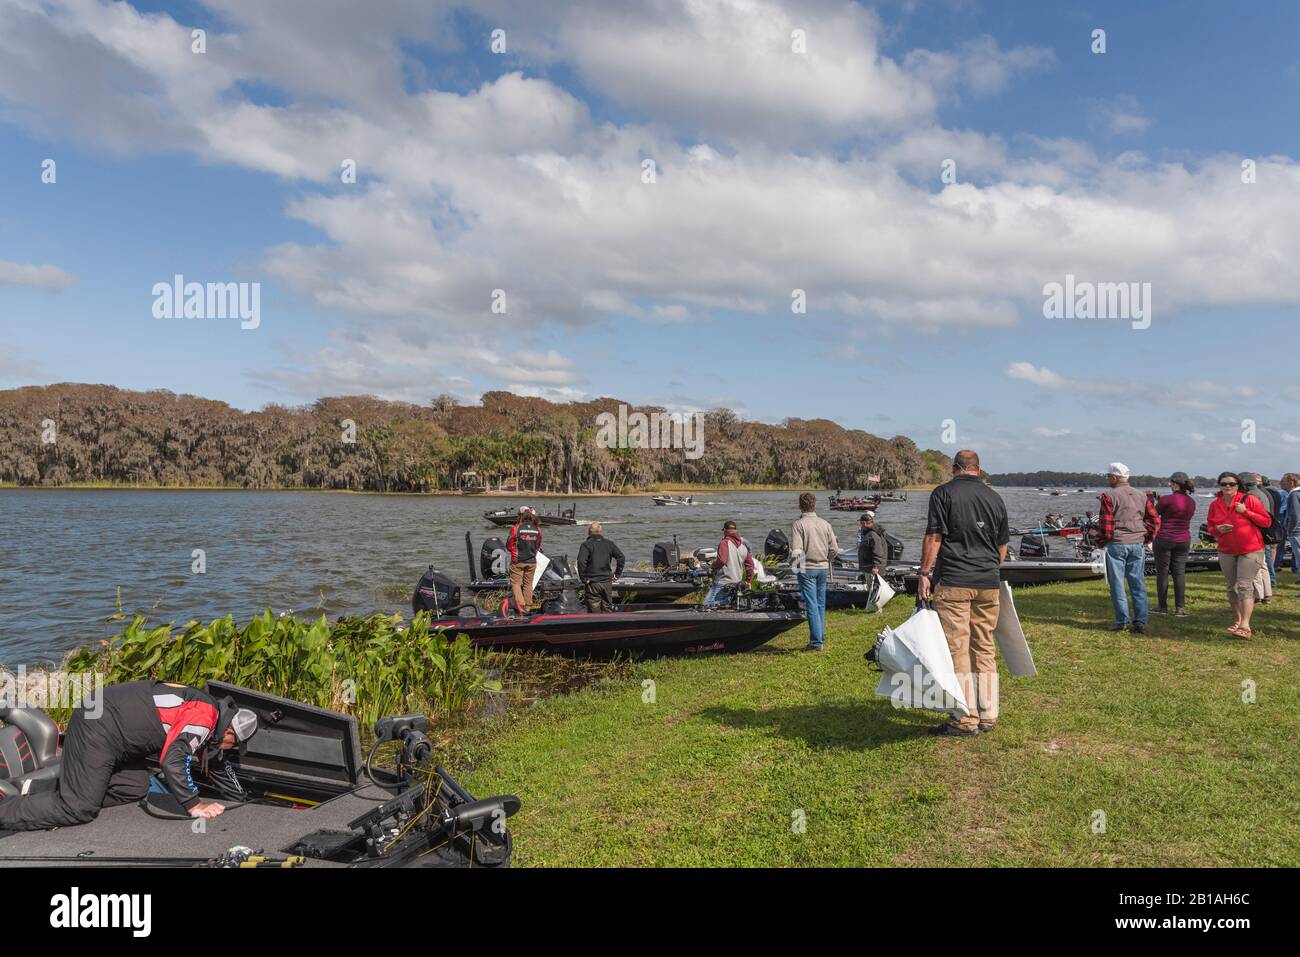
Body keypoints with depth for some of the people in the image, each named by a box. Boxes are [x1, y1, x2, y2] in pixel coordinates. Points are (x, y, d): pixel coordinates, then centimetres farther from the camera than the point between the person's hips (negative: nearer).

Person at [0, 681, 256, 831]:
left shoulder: (207, 713, 13)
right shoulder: (204, 717, -18)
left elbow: (215, 761, 27)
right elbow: (172, 761, -28)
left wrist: (243, 798, 32)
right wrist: (194, 805, -17)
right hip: (98, 728, -10)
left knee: (135, 788, 10)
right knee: (79, 809, -11)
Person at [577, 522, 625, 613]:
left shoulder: (586, 545, -6)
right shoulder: (609, 544, 7)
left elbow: (581, 561, -19)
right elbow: (621, 557, 4)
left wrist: (583, 578, -11)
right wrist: (617, 574, 8)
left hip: (592, 582, -4)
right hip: (607, 582, 4)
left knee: (594, 611, 0)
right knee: (606, 609, 15)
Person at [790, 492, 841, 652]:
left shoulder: (799, 525, -11)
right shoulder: (825, 524, 3)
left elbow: (796, 552, -18)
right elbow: (834, 549, 2)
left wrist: (797, 561, 2)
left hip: (807, 569, -5)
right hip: (823, 568, 5)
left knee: (812, 606, -2)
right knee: (821, 605, 14)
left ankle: (816, 642, -3)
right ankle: (821, 639, 21)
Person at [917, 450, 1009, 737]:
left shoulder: (943, 493, -3)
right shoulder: (995, 498, 13)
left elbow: (934, 537, -10)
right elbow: (1002, 545, 18)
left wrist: (924, 574, -6)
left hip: (953, 583, -5)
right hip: (989, 583, 6)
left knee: (957, 650, -3)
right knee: (985, 649, 12)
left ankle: (965, 721, -1)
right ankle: (987, 716, 17)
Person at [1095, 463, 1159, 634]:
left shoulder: (1109, 496, -8)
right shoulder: (1141, 496, 10)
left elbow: (1105, 523, -11)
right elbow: (1155, 520, 9)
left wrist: (1100, 541, 3)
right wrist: (1147, 539, 16)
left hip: (1116, 544, -5)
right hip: (1138, 545, 5)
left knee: (1117, 583, 2)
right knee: (1138, 584, 7)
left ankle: (1122, 621, 1)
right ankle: (1140, 622, 5)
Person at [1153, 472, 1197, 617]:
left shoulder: (1166, 499, -15)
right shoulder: (1192, 502, 5)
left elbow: (1154, 514, -2)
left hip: (1164, 539, -5)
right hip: (1183, 541, 5)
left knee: (1162, 573, 4)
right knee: (1179, 573, 6)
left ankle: (1163, 607, 10)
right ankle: (1179, 609, 4)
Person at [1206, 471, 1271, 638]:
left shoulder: (1249, 499, -9)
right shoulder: (1215, 505, 3)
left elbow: (1267, 521, -8)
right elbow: (1211, 527, 13)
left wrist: (1246, 511, -18)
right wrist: (1218, 530, -10)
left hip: (1250, 550, -5)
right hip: (1226, 552, 5)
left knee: (1244, 586, -13)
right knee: (1232, 587, 12)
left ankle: (1245, 626, -16)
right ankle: (1238, 620, 27)